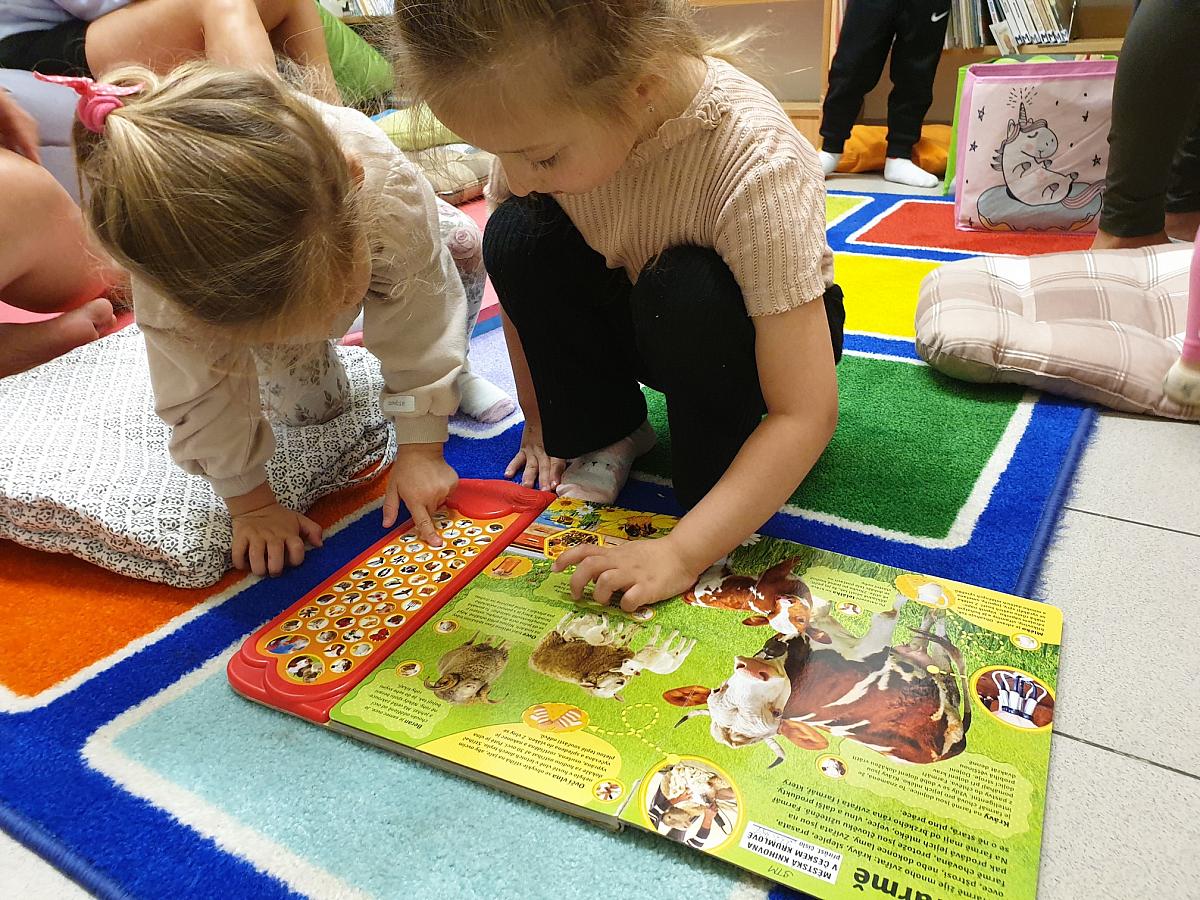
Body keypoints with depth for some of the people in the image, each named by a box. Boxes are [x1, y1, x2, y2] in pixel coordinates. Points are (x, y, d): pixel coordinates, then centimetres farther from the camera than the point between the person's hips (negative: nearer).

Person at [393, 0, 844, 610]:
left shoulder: (758, 164, -36)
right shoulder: (542, 115, -22)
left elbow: (808, 414, -35)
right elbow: (519, 279, -5)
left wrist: (680, 553, -39)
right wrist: (540, 418, -2)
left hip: (748, 332, -4)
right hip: (640, 320, 5)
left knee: (684, 293, -36)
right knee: (514, 237, -20)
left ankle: (719, 471, -10)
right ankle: (605, 432, -3)